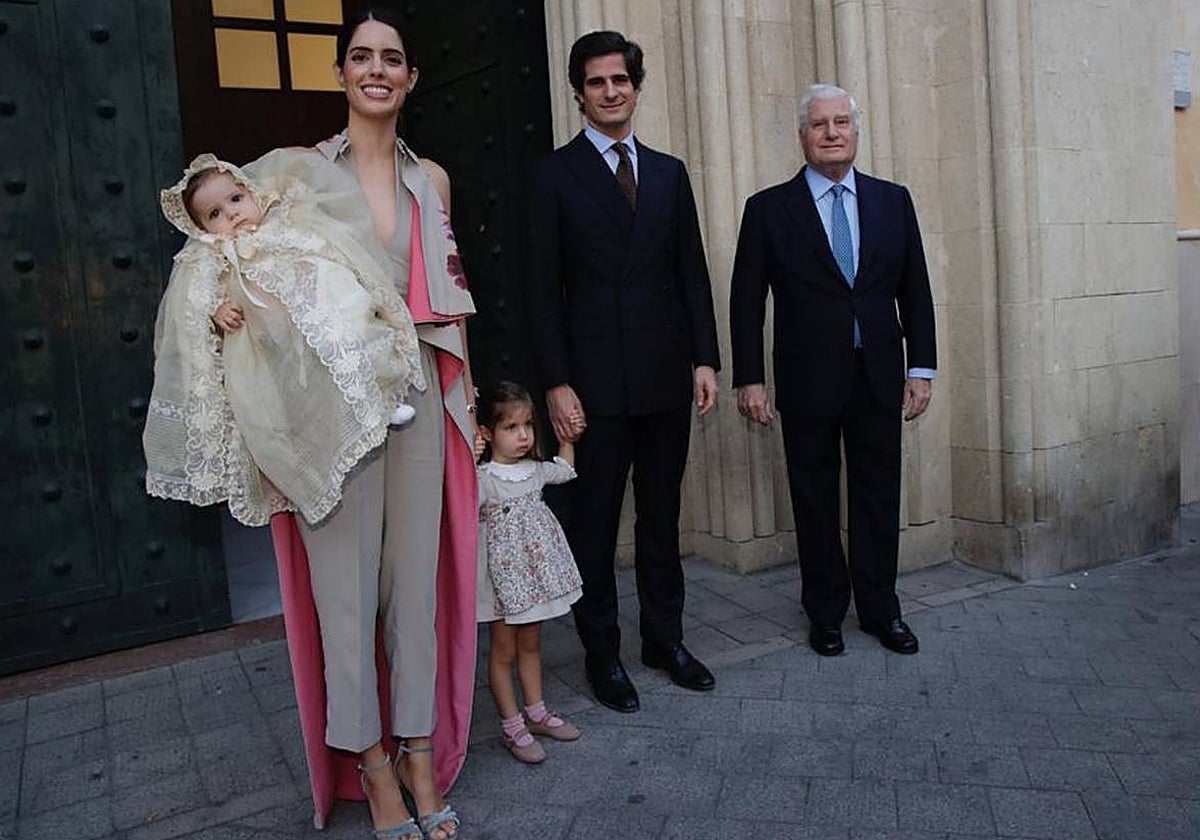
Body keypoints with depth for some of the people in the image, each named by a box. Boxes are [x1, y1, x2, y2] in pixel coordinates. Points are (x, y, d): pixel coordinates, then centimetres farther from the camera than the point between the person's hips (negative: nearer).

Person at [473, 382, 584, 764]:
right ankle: (512, 727, 17)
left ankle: (536, 712, 33)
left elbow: (564, 469, 25)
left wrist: (566, 437, 15)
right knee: (504, 652, 7)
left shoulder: (534, 469, 4)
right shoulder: (483, 477, -19)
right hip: (503, 577, -7)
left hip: (535, 574, 7)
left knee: (530, 645, 19)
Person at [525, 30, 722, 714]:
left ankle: (666, 638, 29)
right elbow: (543, 288, -4)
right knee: (595, 522, 5)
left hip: (666, 376, 4)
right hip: (595, 380, -4)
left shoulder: (669, 172, 13)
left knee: (662, 515, 14)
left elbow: (693, 272, 11)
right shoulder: (555, 174, 1)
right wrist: (557, 383, -11)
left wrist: (705, 359, 2)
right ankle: (602, 652, 20)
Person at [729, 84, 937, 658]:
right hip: (808, 383, -2)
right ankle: (825, 614, 23)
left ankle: (880, 609, 25)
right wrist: (749, 379, -7)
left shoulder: (893, 201, 8)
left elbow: (915, 291, 10)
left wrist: (921, 367, 4)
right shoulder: (769, 209, 0)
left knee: (879, 497, 10)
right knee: (815, 502, 8)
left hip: (879, 379, 2)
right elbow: (747, 301, -1)